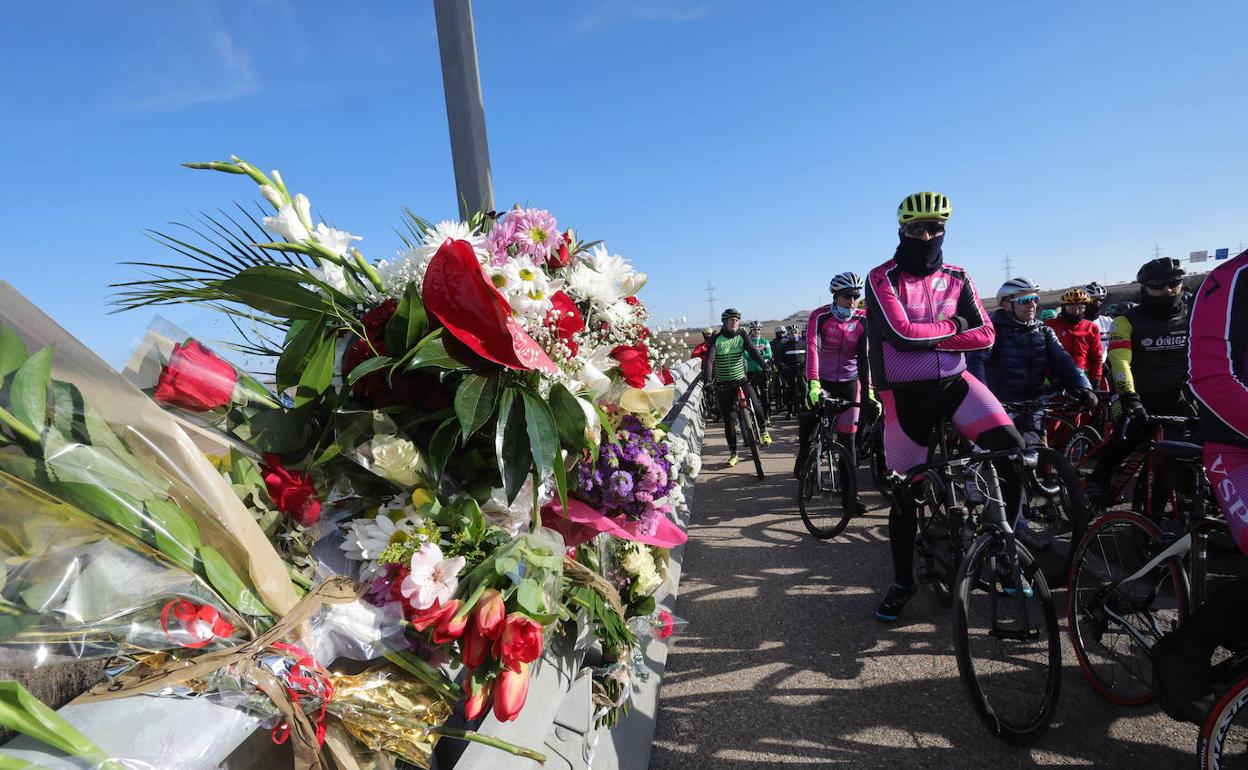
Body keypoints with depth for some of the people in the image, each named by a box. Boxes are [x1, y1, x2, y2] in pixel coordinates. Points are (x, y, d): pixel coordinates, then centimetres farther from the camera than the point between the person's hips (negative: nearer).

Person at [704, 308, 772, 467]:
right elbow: (710, 358, -15)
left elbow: (753, 351, -13)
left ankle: (763, 430, 12)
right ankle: (733, 454, 12)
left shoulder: (742, 337, 2)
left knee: (755, 406, -19)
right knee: (729, 420, 2)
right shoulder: (716, 339, -3)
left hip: (741, 379, 1)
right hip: (723, 384, -1)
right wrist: (708, 378, -31)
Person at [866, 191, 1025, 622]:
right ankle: (902, 583, 24)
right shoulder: (882, 279, -7)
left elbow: (985, 335, -1)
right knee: (905, 492, 5)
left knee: (1010, 446, -22)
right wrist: (952, 325, -7)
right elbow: (902, 333, -21)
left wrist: (927, 338, -14)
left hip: (953, 381, 3)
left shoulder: (957, 278, 6)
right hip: (905, 393, -3)